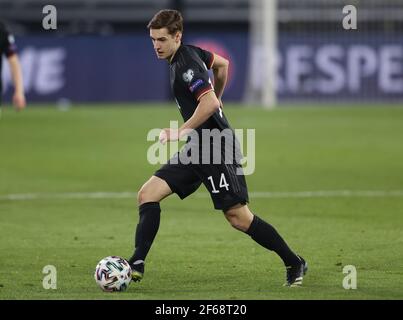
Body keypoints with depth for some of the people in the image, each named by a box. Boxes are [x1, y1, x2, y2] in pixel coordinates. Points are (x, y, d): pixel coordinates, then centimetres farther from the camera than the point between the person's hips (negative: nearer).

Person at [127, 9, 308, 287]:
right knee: (147, 195, -1)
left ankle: (294, 264, 8)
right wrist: (217, 96, 39)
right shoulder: (189, 53, 10)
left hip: (217, 148, -10)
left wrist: (181, 131, -24)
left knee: (238, 217, -6)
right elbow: (222, 64, 28)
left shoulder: (186, 64, -18)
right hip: (196, 150, 10)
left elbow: (209, 103, -29)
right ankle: (137, 265, -4)